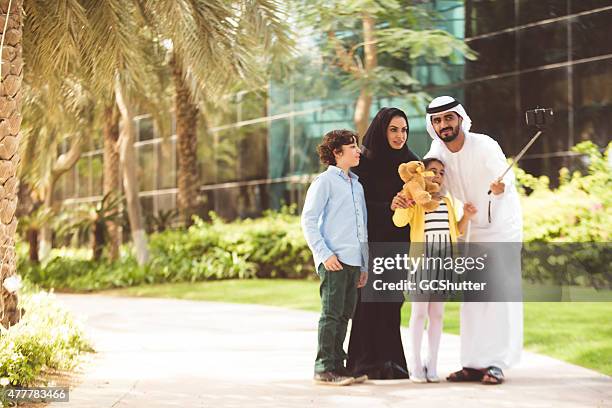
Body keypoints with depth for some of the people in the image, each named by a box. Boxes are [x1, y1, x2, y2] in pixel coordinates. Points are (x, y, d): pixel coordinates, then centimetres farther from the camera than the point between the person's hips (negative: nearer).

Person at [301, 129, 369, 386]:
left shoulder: (356, 185, 20)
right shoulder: (325, 181, -2)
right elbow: (308, 221, -8)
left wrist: (364, 265, 18)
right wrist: (324, 254, -16)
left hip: (353, 261, 7)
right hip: (334, 260, -7)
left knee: (345, 315, 10)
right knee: (332, 314, -6)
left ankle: (337, 365, 17)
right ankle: (324, 368, -2)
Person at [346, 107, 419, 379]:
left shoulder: (411, 163, 8)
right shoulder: (365, 162, -5)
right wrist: (388, 206, -23)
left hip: (397, 241, 4)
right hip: (371, 241, -4)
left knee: (391, 302, 4)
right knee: (370, 301, -5)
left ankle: (389, 362, 9)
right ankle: (368, 362, 0)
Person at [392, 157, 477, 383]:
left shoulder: (447, 201, 17)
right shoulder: (414, 200, -2)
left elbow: (456, 231, 21)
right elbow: (399, 220, -18)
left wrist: (467, 216, 5)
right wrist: (407, 201, -31)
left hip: (444, 260, 5)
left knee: (437, 313, 7)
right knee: (419, 311, 0)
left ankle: (432, 365, 12)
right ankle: (415, 365, 6)